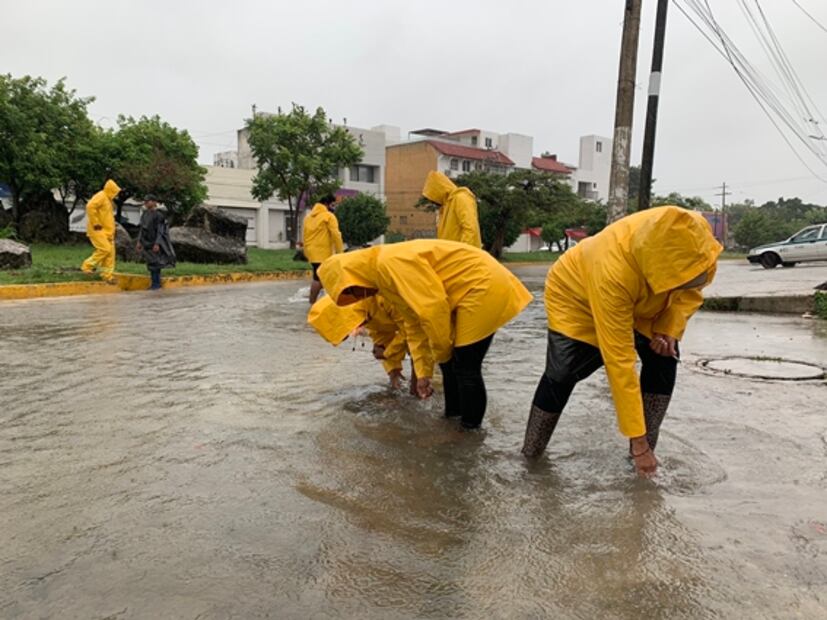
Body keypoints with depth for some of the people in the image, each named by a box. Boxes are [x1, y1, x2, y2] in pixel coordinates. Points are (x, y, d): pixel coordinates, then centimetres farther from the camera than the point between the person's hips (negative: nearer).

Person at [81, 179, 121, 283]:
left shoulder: (108, 199, 20)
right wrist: (95, 223, -22)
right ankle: (87, 266, -3)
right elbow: (90, 207, -26)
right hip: (97, 230, -10)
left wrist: (111, 231, 18)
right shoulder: (101, 196, -11)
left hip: (106, 230, 10)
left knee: (110, 252, 4)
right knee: (105, 249, -16)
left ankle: (107, 275, 8)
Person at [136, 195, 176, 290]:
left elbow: (160, 230, -15)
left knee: (155, 263, -4)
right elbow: (142, 229, 15)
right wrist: (139, 242, 11)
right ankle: (153, 283, 15)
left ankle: (157, 283, 4)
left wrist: (157, 244, -21)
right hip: (147, 242, 7)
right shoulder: (144, 214, 10)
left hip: (155, 242, -7)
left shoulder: (158, 215, -12)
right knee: (150, 263, 9)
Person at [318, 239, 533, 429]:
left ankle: (470, 430, 12)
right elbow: (414, 325, 17)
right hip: (474, 289, 10)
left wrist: (441, 352, -9)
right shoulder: (384, 276, 11)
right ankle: (453, 416, 31)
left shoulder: (390, 263, -21)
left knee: (465, 366, -3)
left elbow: (433, 307, -24)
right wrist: (423, 373, 17)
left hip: (484, 285, -10)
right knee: (451, 362, 17)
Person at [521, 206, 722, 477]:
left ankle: (647, 452, 0)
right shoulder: (613, 271, -46)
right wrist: (637, 439, -35)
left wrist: (670, 326, -25)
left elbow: (690, 290, -6)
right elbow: (619, 362, -41)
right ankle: (530, 455, 3)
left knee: (663, 359, -12)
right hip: (576, 296, -5)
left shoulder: (696, 237, -32)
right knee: (562, 375, -17)